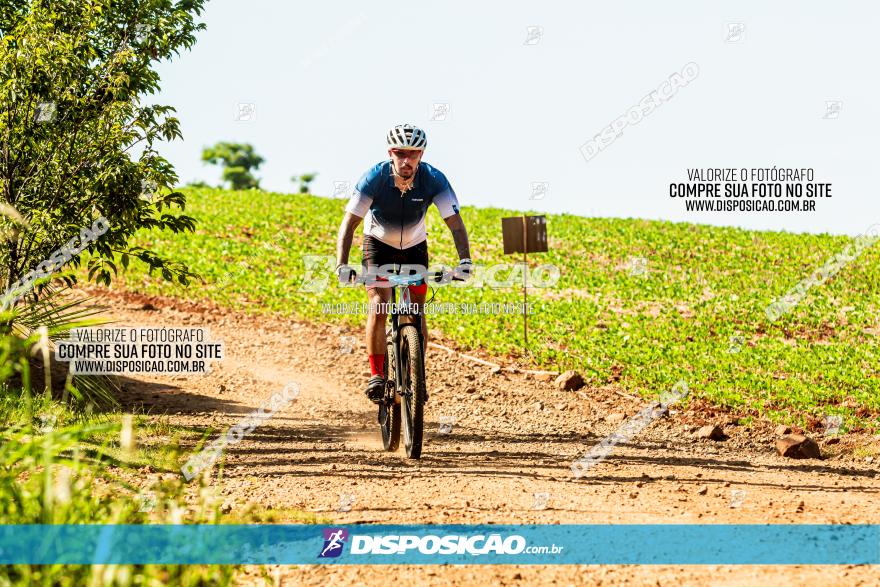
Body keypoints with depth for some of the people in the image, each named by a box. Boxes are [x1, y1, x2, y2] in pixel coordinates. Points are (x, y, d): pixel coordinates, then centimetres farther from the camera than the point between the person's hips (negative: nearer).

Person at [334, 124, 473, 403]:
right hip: (378, 243, -2)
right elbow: (349, 223, -31)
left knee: (417, 313, -2)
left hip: (414, 246, 2)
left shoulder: (434, 179, -27)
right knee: (379, 306, -20)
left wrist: (465, 260, -45)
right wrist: (342, 265, -43)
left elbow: (455, 223, -29)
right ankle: (376, 375, -11)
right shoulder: (374, 178, -30)